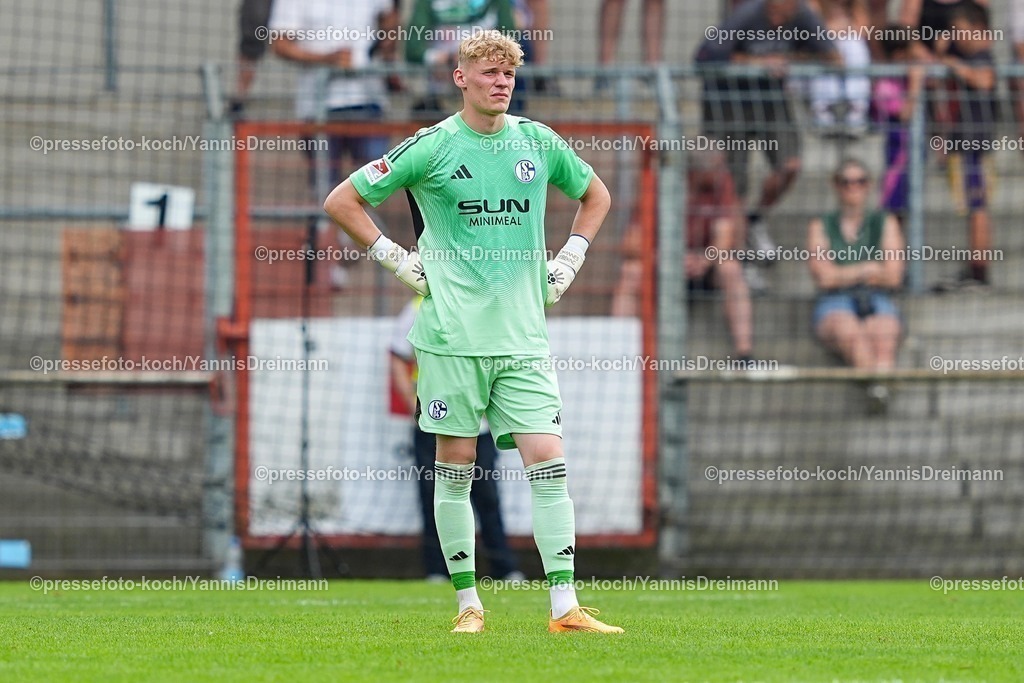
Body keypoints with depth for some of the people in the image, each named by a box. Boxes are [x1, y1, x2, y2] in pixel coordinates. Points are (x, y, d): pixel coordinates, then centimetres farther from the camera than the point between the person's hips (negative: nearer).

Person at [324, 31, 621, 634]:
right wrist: (396, 258, -1)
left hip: (524, 335, 3)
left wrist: (570, 260, 15)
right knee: (456, 465, 1)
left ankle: (565, 607, -8)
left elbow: (596, 195, 27)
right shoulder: (431, 147, -2)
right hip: (451, 332, -2)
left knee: (548, 459, -6)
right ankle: (468, 603, 10)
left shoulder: (539, 143, 8)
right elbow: (342, 201, 4)